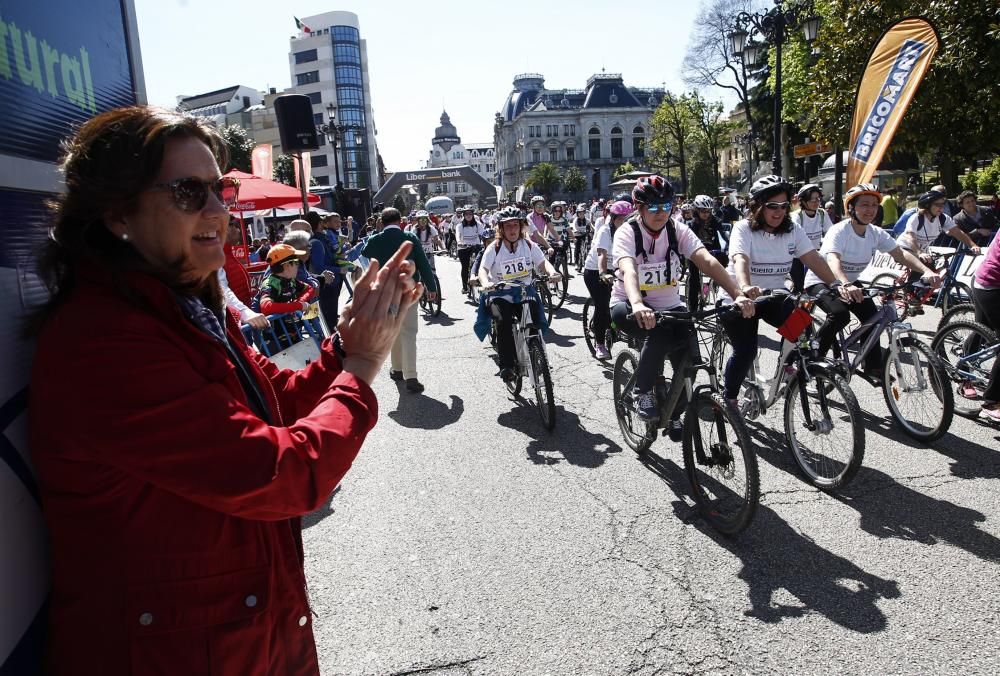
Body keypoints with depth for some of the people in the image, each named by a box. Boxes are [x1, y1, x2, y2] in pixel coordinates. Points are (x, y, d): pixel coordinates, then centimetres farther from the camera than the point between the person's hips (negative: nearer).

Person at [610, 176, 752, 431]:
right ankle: (643, 391, -9)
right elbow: (628, 270, -38)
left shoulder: (678, 230, -7)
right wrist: (638, 305, -58)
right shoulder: (627, 233, -18)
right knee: (659, 334, -35)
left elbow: (707, 261, -22)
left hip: (668, 305, 4)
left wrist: (737, 294, -37)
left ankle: (674, 414, 13)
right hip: (629, 305, -4)